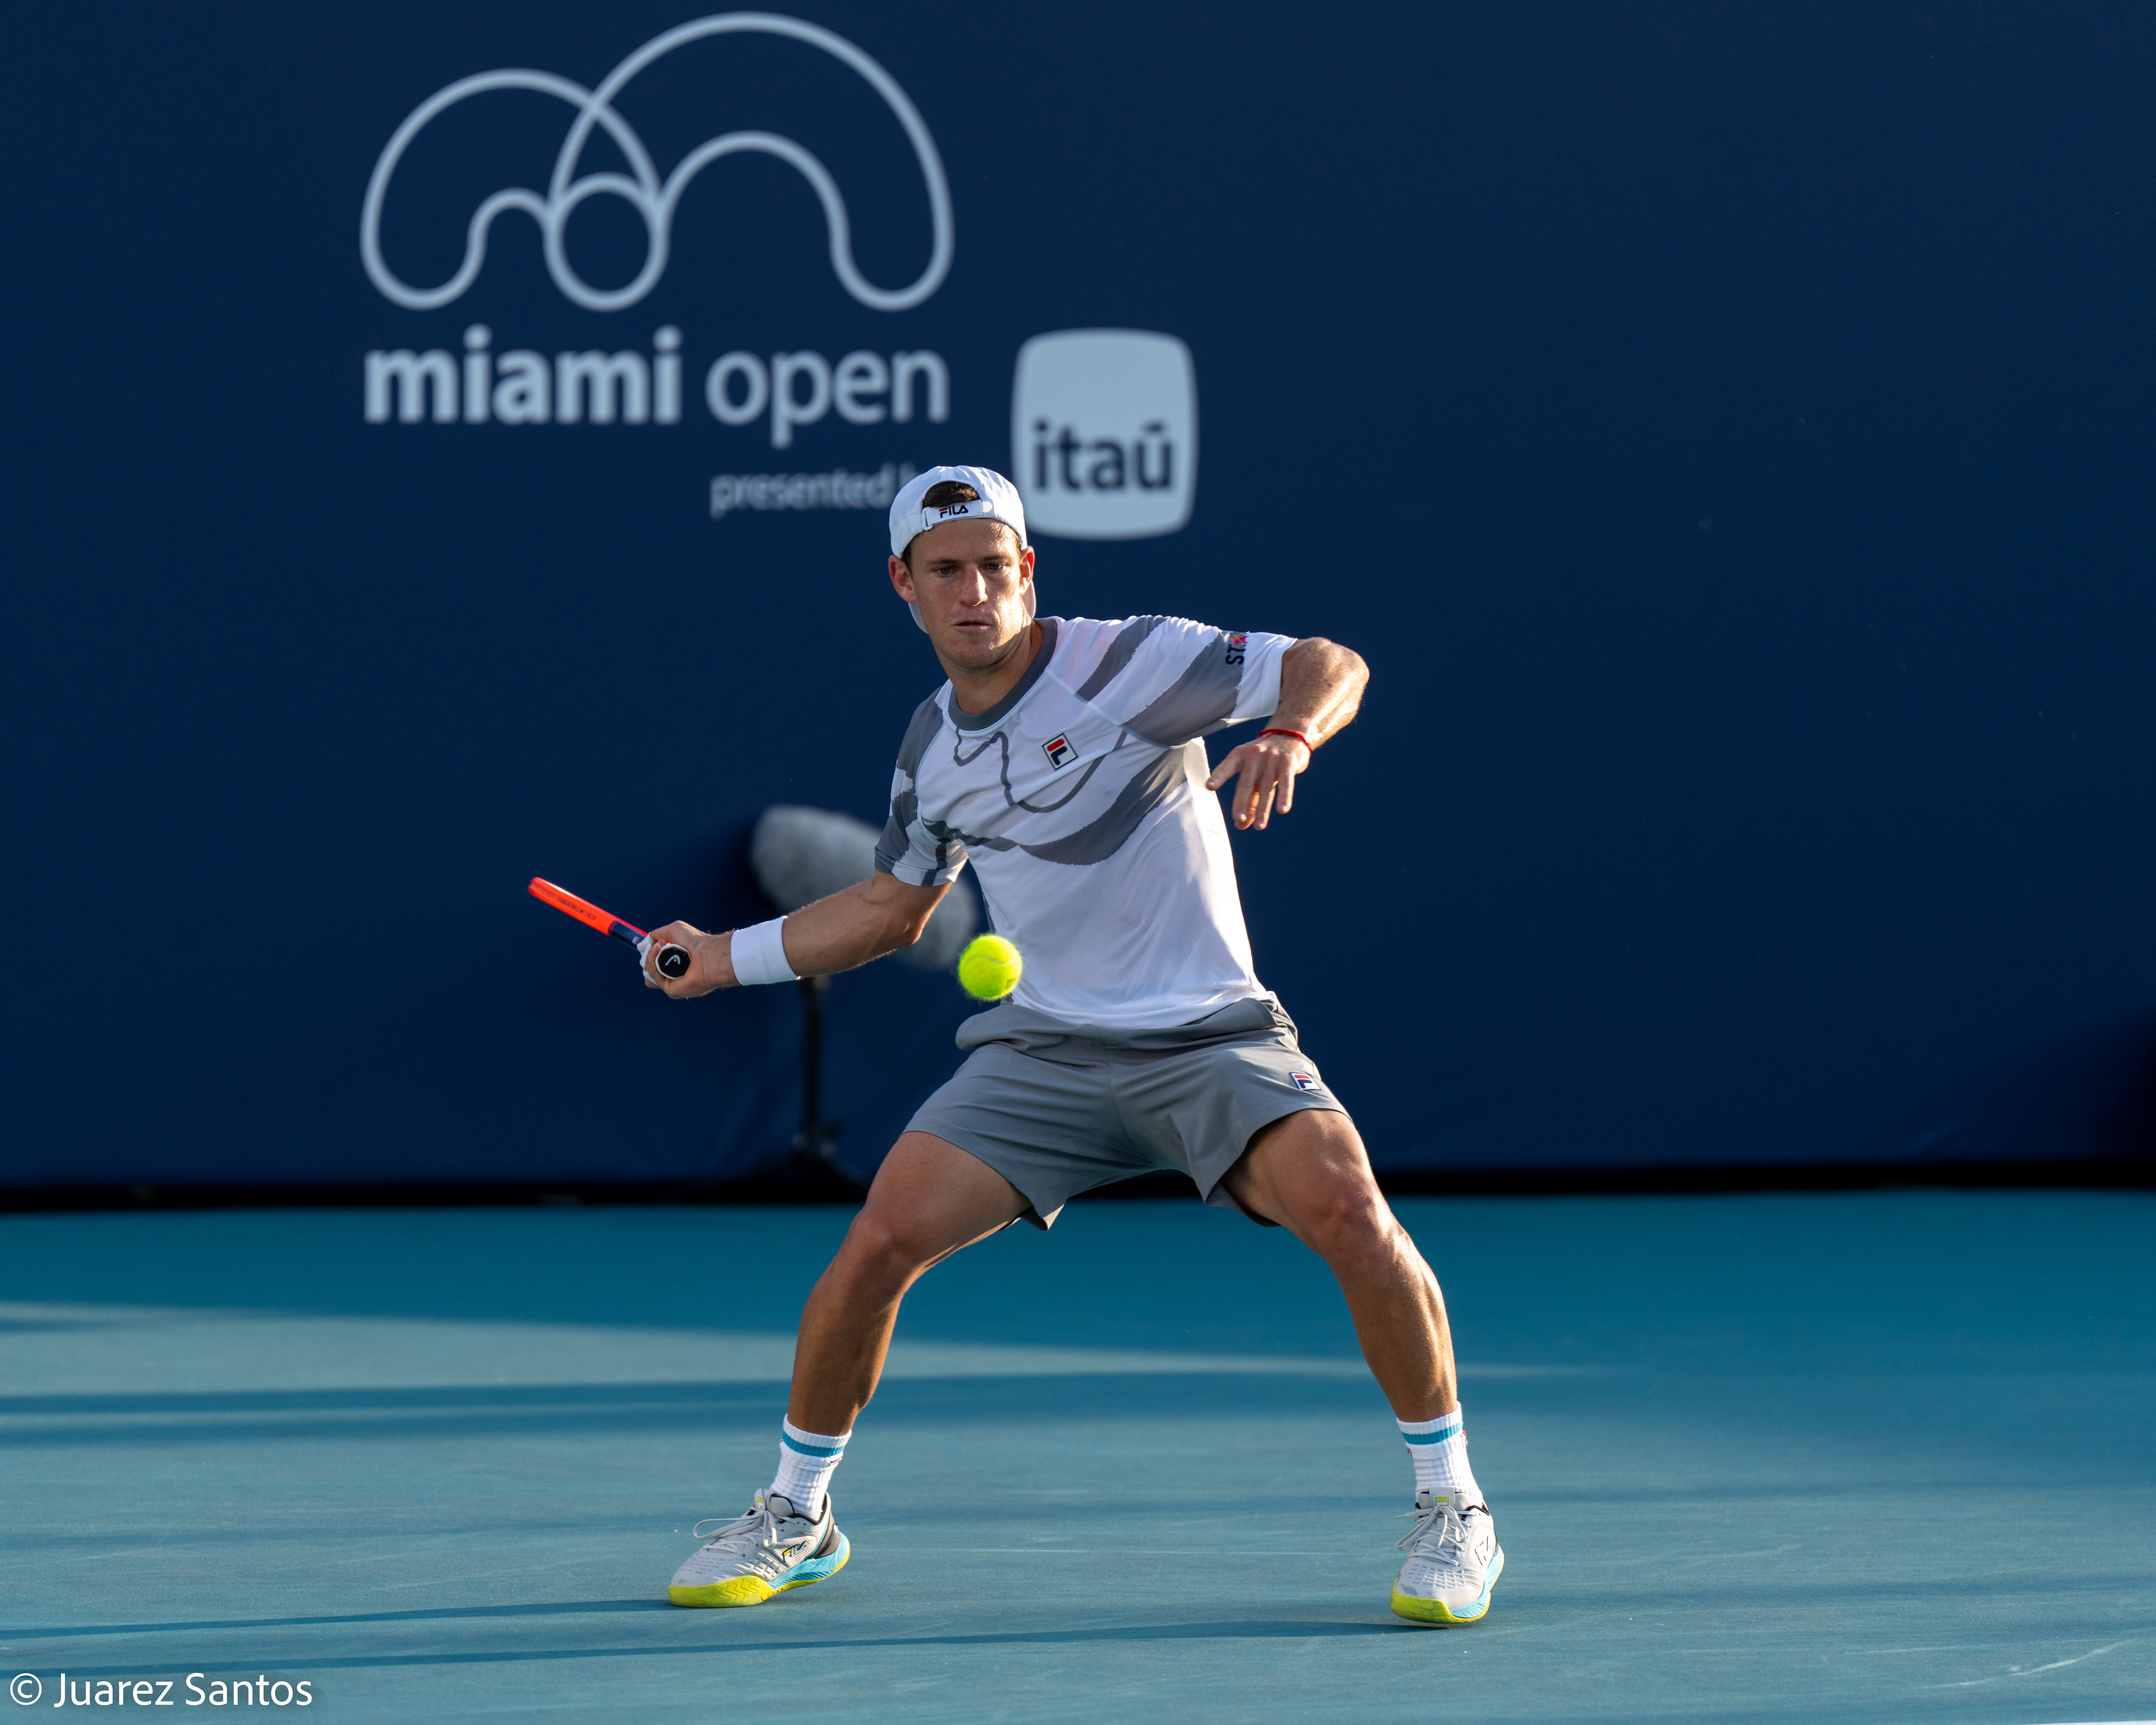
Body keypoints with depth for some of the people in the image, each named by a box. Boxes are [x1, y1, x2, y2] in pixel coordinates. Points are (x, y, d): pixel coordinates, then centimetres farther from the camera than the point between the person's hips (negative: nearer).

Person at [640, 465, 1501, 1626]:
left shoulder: (1130, 661, -9)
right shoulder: (932, 746, 10)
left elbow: (1330, 666, -12)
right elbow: (892, 908, 26)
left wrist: (1287, 735, -33)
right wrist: (730, 956, 23)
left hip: (1208, 1040, -4)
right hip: (1044, 1050, 4)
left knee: (1347, 1210, -29)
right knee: (881, 1238, -13)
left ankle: (1451, 1509, -12)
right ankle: (795, 1518, 9)